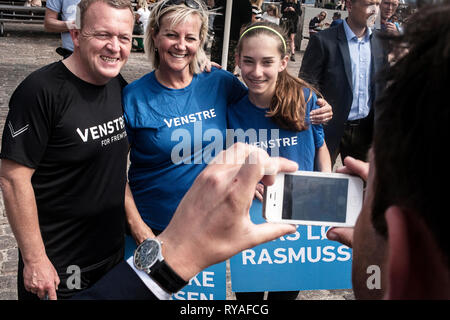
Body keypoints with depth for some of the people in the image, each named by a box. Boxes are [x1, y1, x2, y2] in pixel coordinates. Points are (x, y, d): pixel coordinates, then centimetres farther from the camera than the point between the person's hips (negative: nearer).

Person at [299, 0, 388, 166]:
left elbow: (382, 86, 11)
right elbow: (306, 84, -10)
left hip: (365, 130, 5)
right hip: (330, 129, -4)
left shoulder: (381, 42, 5)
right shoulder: (323, 40, -11)